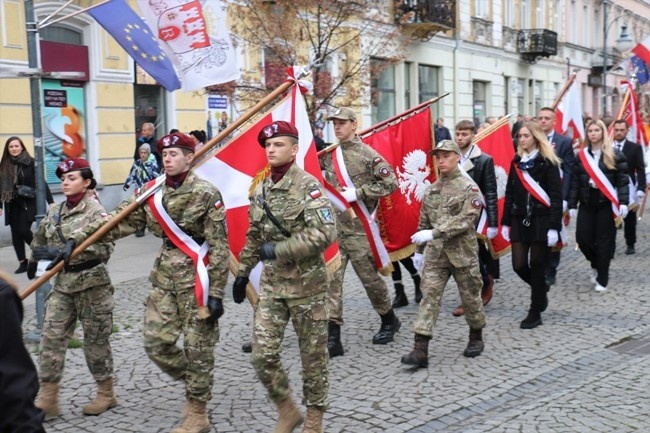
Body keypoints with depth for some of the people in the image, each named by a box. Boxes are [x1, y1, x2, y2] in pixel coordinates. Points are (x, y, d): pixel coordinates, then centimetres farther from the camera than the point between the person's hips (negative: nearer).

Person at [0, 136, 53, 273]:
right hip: (12, 205, 4)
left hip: (29, 203, -4)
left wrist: (51, 201, -7)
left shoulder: (31, 163, -5)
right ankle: (23, 262, 13)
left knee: (23, 230, -13)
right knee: (15, 233, 4)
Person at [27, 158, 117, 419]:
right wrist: (34, 260, 21)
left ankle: (106, 394, 22)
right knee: (51, 338, 0)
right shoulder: (54, 211, 8)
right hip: (62, 284, 6)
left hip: (91, 284, -6)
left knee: (95, 340, 6)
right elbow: (40, 239, 26)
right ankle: (47, 399, 6)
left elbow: (105, 248, -25)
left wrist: (70, 251, -33)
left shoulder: (95, 211, -12)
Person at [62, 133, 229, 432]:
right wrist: (78, 238, -5)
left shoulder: (207, 194, -12)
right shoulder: (152, 192, 5)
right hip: (164, 276, 6)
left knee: (197, 346, 2)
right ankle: (195, 384, 30)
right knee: (155, 342, 5)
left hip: (196, 277, -6)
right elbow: (119, 220, 5)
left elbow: (219, 247, -13)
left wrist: (216, 292, -15)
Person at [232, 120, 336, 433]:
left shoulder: (308, 186, -12)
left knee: (313, 354, 8)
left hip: (307, 283, -5)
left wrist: (279, 249, -21)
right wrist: (243, 272, 17)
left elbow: (325, 234, -23)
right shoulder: (260, 190, 8)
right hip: (272, 283, 5)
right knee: (262, 354, 0)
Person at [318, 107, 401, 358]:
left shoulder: (368, 155, -7)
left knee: (369, 277, 7)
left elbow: (391, 184, -11)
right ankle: (333, 338, 1)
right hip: (332, 227, 5)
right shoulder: (328, 154, 10)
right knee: (330, 280, -2)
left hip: (358, 228, -5)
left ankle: (390, 321, 31)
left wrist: (359, 192, -16)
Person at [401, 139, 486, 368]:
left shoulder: (469, 187, -7)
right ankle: (420, 349, -9)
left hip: (462, 252, -4)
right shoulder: (431, 189, 10)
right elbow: (423, 222, 17)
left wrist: (435, 233, -25)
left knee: (470, 296, 10)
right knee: (429, 296, -5)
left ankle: (476, 338, 33)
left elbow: (466, 219, -19)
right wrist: (419, 249, 17)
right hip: (435, 253, 4)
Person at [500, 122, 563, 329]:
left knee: (537, 266, 0)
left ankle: (535, 313, 12)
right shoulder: (516, 162, 10)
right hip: (520, 220, 5)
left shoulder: (548, 163, -6)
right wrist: (505, 223, 9)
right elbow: (510, 194, 12)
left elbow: (556, 197, -9)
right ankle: (541, 288, 33)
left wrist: (554, 227, -16)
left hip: (541, 221, -5)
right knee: (519, 265, 1)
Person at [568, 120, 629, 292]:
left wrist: (623, 202, -13)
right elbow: (575, 181, 8)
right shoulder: (581, 155, 8)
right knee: (582, 237, -4)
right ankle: (596, 265, 26)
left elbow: (623, 179, -4)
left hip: (607, 203, -3)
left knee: (604, 241, 0)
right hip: (586, 203, 3)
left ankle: (602, 280, 11)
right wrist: (572, 205, 4)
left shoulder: (615, 155, -1)